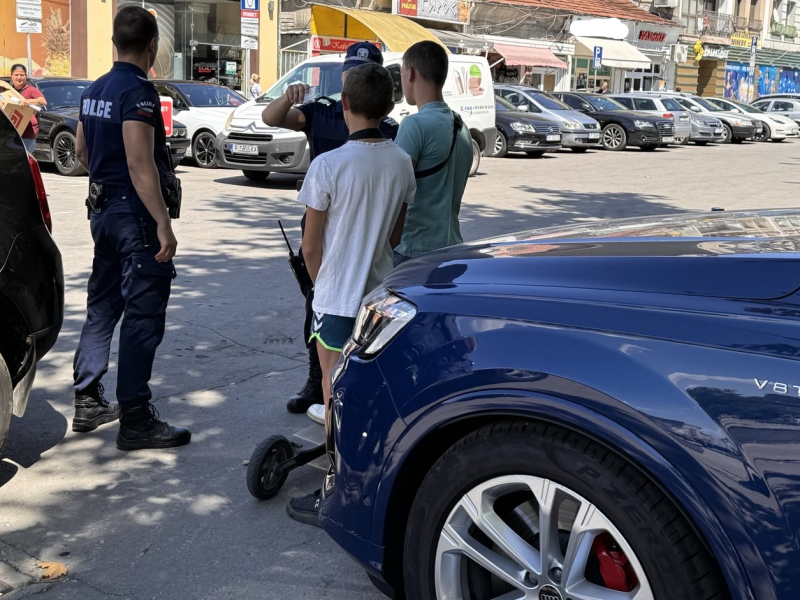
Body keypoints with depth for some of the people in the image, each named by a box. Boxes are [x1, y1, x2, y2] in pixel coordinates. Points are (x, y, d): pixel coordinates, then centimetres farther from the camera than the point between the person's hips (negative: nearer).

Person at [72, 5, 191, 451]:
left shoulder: (95, 91, 12)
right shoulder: (138, 91, -16)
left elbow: (82, 151, 23)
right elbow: (141, 165, -24)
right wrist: (164, 226, -24)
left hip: (104, 209, 10)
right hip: (136, 213, -9)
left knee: (103, 306, 17)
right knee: (143, 317, -6)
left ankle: (88, 401, 25)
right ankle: (136, 422, -3)